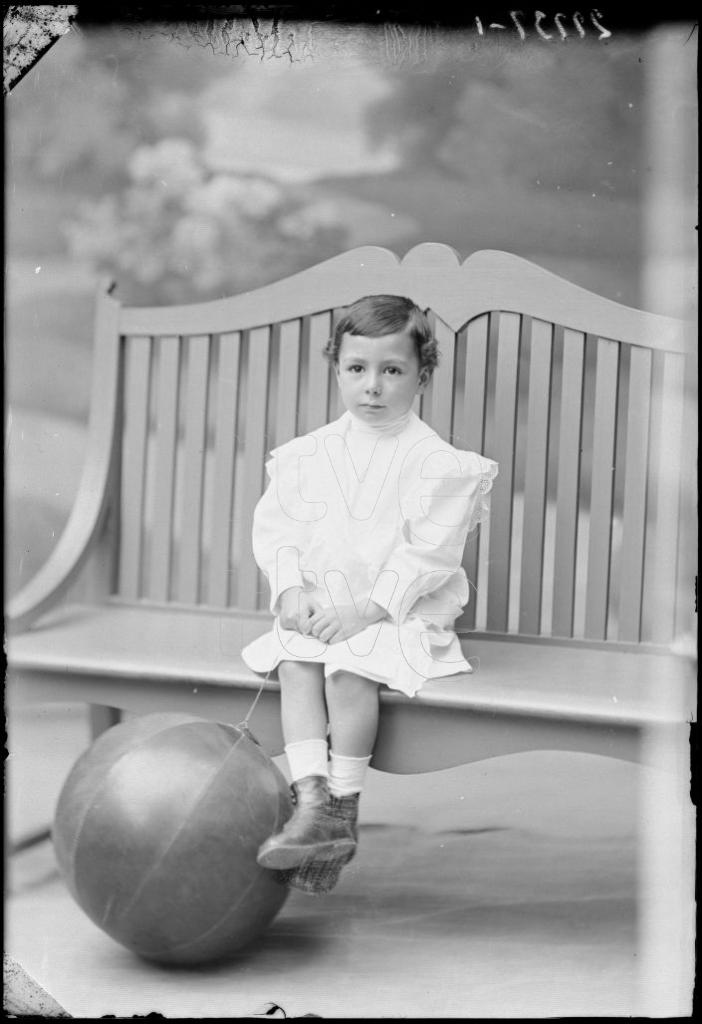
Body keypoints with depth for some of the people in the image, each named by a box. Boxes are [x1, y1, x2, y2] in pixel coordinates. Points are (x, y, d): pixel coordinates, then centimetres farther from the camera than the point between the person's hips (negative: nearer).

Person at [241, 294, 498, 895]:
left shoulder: (435, 462, -7)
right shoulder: (308, 454, 9)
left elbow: (428, 552, -14)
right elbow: (276, 526, 9)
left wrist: (368, 608, -19)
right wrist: (292, 588, -8)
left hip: (401, 613, -4)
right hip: (319, 606, 5)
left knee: (350, 665, -30)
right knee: (296, 661, -24)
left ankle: (344, 808, -18)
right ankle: (312, 797, -29)